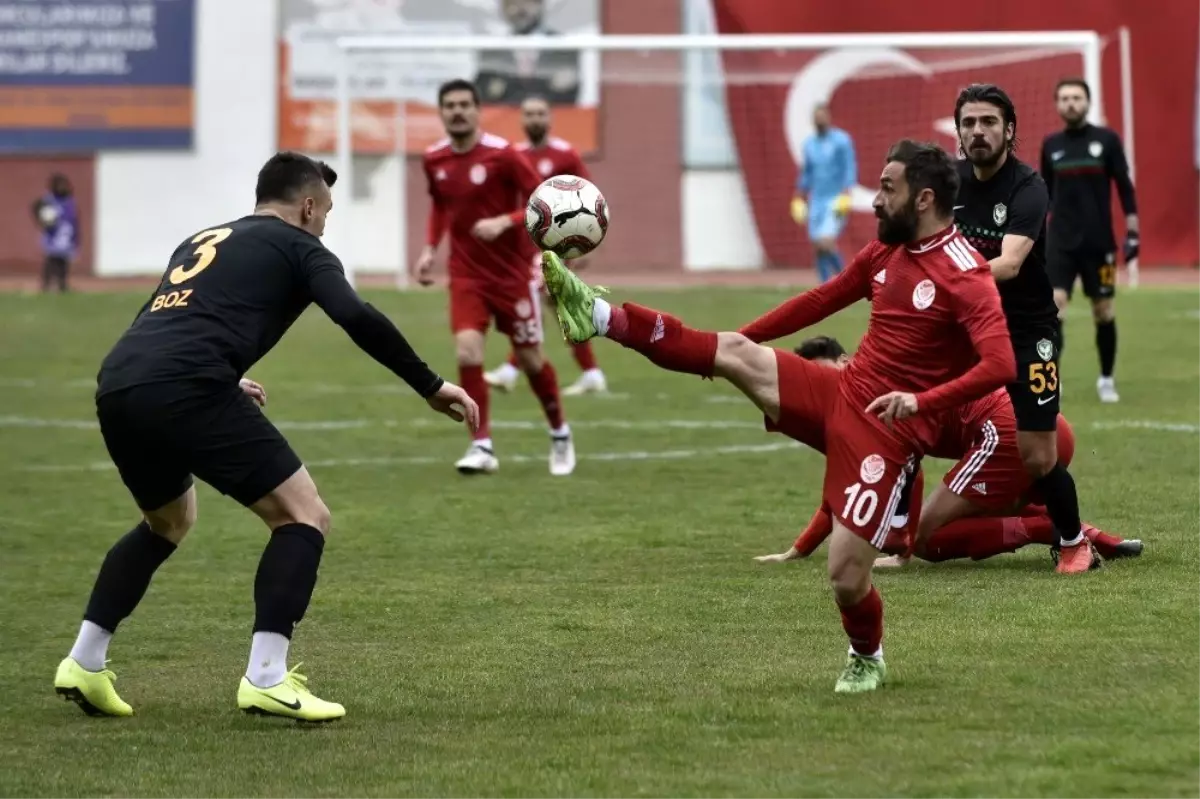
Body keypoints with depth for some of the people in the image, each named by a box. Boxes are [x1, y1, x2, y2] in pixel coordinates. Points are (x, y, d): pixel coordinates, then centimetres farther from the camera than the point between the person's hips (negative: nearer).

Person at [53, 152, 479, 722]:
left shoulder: (203, 241, 32)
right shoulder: (298, 247, 12)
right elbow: (358, 319, -5)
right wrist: (431, 387, 1)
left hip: (115, 388, 8)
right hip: (186, 391, -8)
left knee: (169, 522, 32)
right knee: (304, 515, 3)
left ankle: (83, 665, 27)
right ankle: (265, 679, -8)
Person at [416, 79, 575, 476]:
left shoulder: (501, 154, -15)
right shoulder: (434, 160, 1)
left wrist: (504, 222, -27)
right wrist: (430, 248, 8)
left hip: (512, 273, -3)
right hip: (466, 275, 3)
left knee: (529, 358, 8)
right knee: (467, 351, -17)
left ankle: (560, 435, 31)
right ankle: (482, 446, -8)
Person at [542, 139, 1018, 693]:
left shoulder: (965, 278, -17)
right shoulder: (885, 252, 8)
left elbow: (1000, 366, -27)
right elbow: (822, 300, 21)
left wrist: (921, 401, -39)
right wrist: (739, 339, 24)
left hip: (888, 430, -7)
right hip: (840, 393, 7)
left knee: (846, 576, -10)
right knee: (735, 353, -12)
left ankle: (866, 660, 21)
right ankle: (600, 317, -9)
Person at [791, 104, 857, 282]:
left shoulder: (841, 140, -7)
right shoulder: (810, 143, 11)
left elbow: (850, 169, -10)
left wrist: (845, 195, -20)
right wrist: (799, 200, 18)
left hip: (836, 201, -6)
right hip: (816, 201, 6)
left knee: (826, 243, -19)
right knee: (818, 247, 3)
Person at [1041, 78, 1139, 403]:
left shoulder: (1106, 140, -2)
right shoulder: (1051, 145, 5)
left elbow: (1124, 187, 0)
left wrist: (1132, 232, -5)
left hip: (1099, 242, -1)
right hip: (1061, 243, 1)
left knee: (1103, 312, 7)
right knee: (1053, 307, -15)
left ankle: (1106, 379, 24)